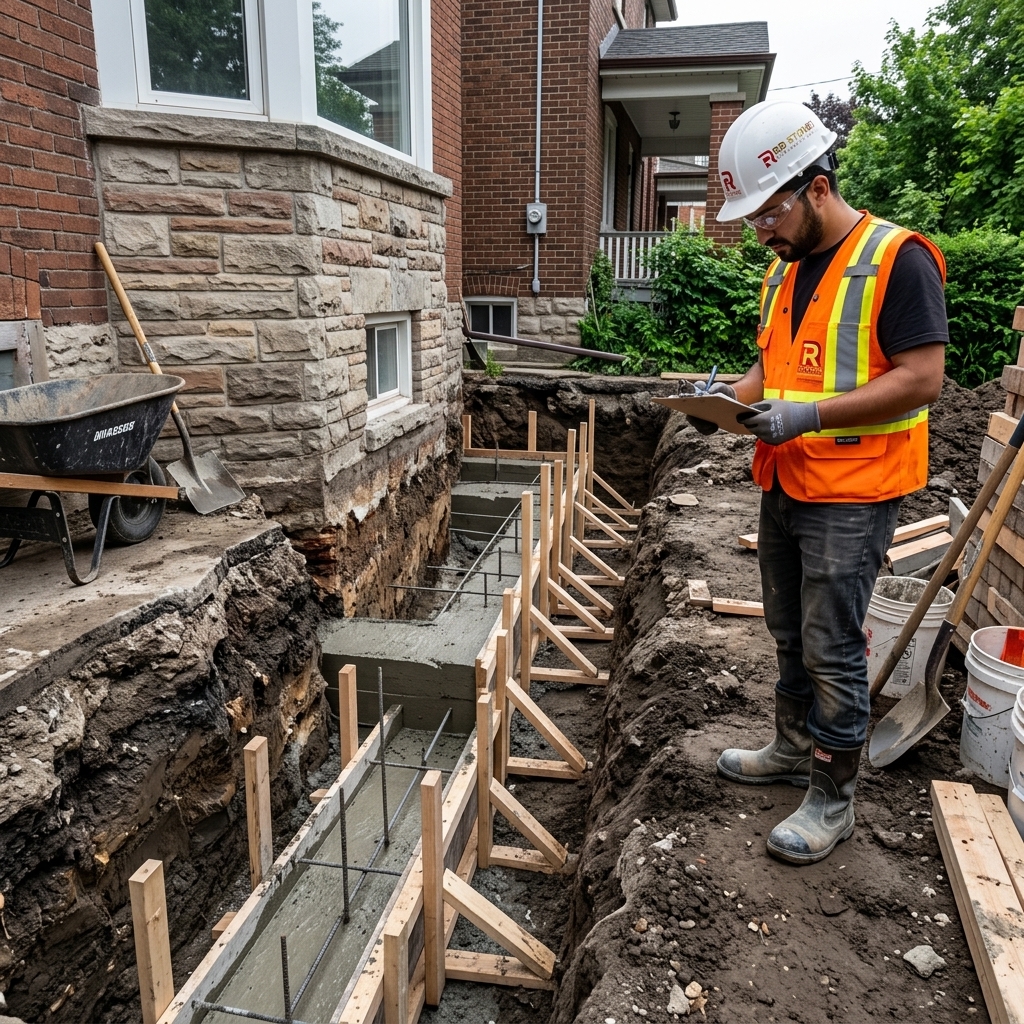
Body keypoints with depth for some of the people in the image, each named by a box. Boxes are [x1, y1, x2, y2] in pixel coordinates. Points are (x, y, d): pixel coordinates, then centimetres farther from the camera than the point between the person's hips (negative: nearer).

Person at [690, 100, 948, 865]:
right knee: (790, 633, 19)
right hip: (784, 487, 8)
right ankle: (794, 747, 38)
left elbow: (922, 379, -19)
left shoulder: (896, 259, -14)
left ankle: (833, 801, 16)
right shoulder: (784, 270, 11)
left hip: (852, 495, -8)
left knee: (832, 648, 0)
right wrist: (731, 396, -1)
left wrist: (809, 417, -25)